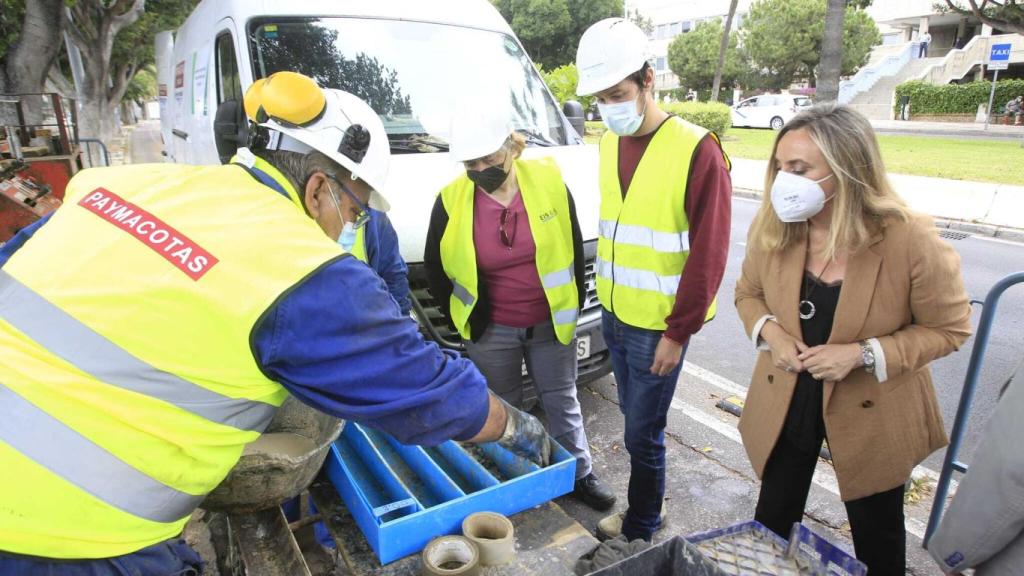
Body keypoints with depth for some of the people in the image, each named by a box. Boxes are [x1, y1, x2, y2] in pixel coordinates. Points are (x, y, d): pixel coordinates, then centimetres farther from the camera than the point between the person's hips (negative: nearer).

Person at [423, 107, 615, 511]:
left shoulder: (549, 181, -12)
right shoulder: (451, 201, -14)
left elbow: (574, 246, 0)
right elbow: (434, 268, 0)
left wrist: (575, 303, 3)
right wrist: (464, 319, 3)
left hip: (552, 323, 1)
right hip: (491, 332, 0)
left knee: (562, 401, 18)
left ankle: (580, 475, 38)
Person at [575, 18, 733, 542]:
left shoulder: (696, 150, -16)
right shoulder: (609, 143, 5)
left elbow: (708, 253, -15)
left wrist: (678, 332, -14)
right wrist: (606, 297, 13)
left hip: (658, 324, -6)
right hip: (614, 314, 7)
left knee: (643, 433, 5)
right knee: (635, 419, 19)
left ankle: (641, 531, 27)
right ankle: (641, 513, 38)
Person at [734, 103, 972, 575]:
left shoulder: (909, 239, -23)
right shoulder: (771, 228, -13)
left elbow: (949, 327, -11)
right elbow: (748, 293, 4)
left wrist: (863, 354, -25)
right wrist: (770, 331, -17)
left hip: (872, 414, -2)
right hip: (785, 402, 3)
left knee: (876, 534, 22)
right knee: (771, 522, 21)